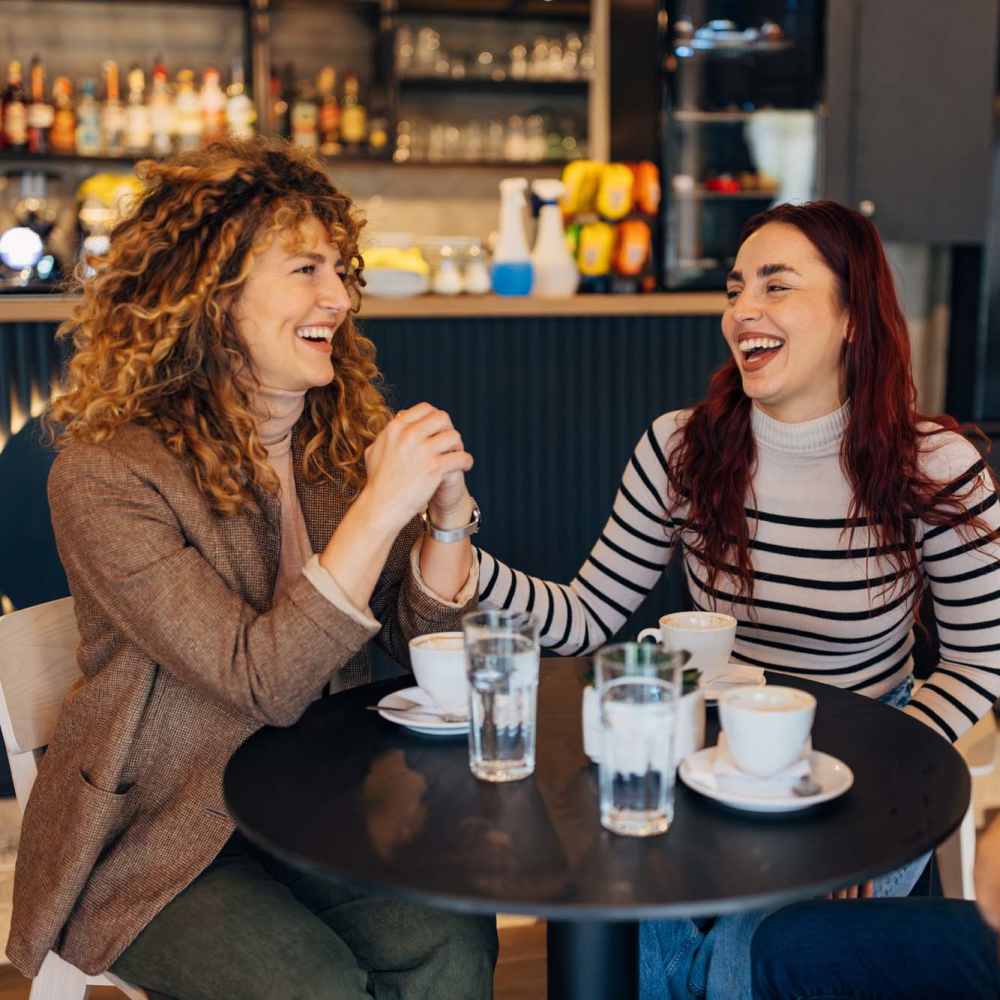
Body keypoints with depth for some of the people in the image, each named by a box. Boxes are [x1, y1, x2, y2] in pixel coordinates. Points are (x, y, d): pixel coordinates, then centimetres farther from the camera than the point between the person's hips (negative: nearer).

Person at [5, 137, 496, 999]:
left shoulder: (340, 439, 3)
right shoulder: (104, 476, -17)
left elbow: (420, 644, 4)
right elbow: (263, 684, -22)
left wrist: (447, 515, -14)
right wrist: (381, 508, -27)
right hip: (158, 837, -4)